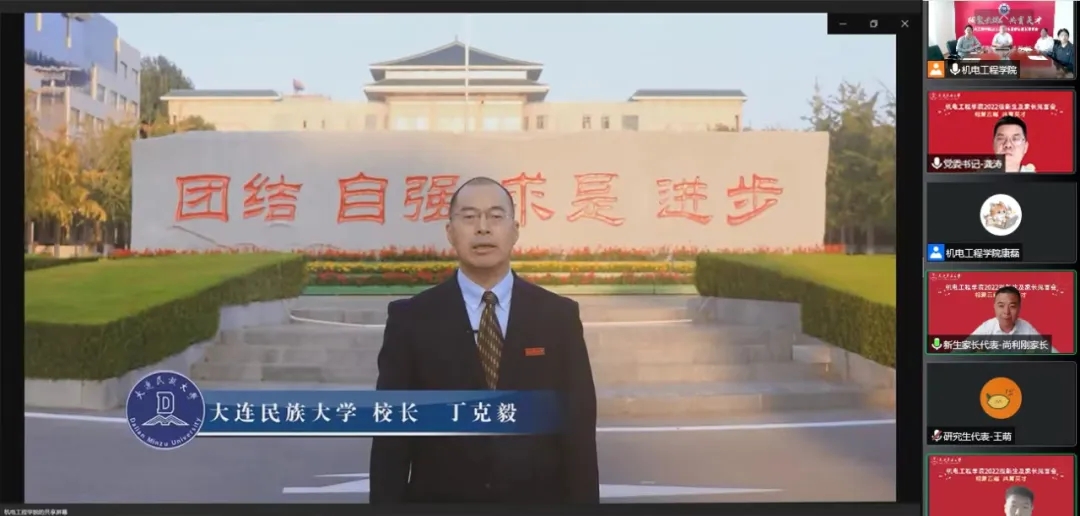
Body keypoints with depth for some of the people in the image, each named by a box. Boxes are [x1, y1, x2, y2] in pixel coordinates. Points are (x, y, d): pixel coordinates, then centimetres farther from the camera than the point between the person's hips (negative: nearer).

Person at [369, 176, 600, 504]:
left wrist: (583, 503, -3)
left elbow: (579, 430, 1)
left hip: (536, 501, 1)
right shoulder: (411, 318, -1)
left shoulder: (558, 316, 2)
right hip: (439, 501, -1)